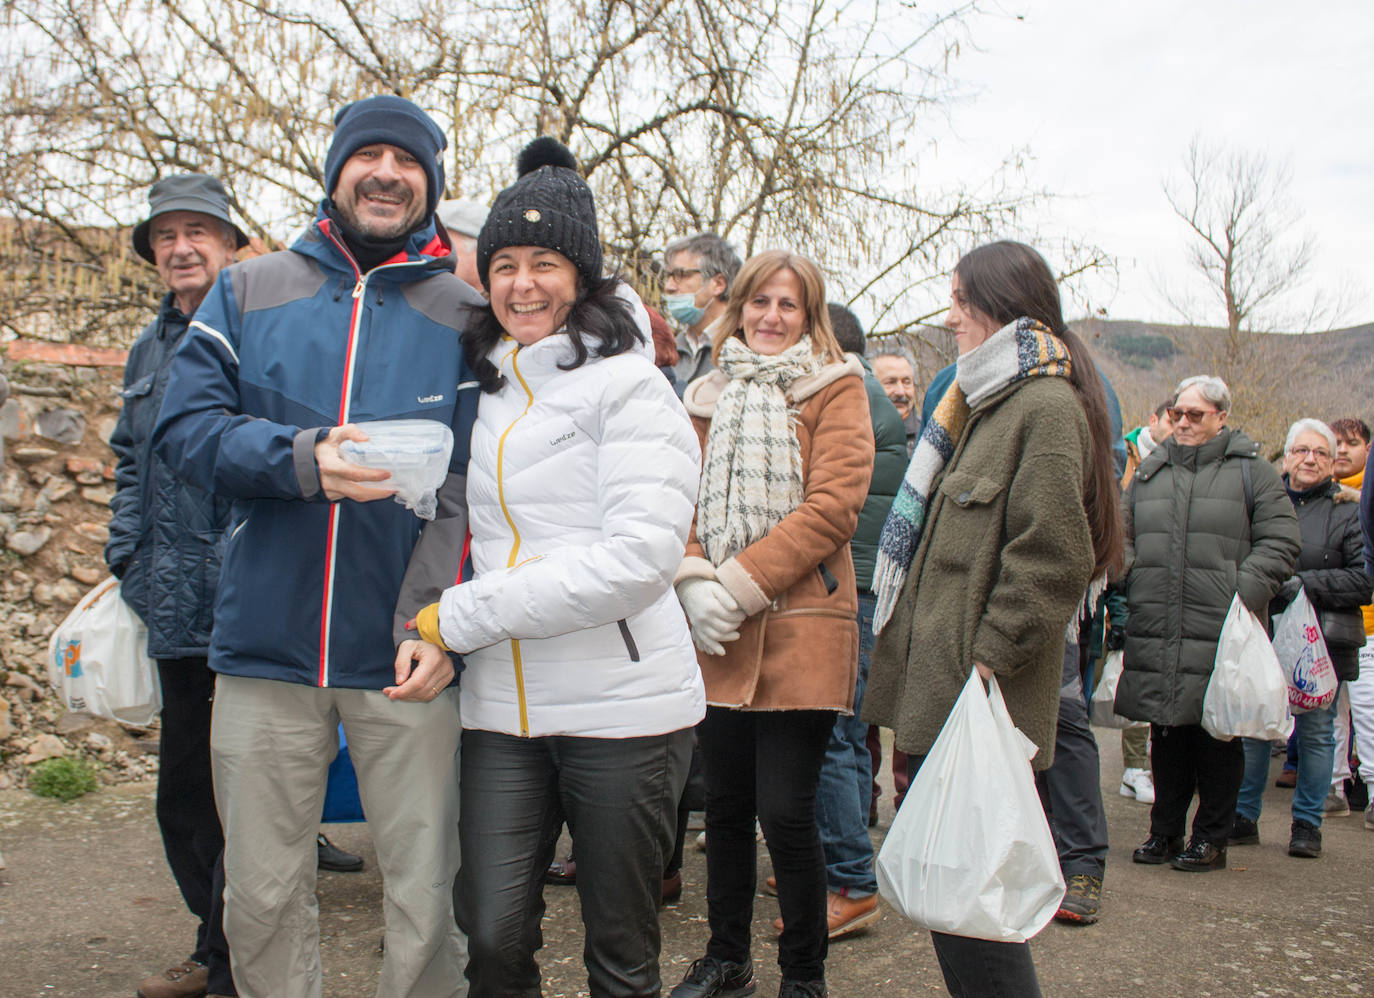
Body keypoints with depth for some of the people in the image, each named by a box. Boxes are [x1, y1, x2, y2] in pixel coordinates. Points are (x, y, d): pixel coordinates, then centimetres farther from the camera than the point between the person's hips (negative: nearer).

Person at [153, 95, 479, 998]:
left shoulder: (466, 316, 4)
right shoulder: (248, 293, 10)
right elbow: (185, 426, 1)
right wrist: (300, 458, -18)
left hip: (406, 657, -1)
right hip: (267, 651, 2)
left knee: (428, 896, 5)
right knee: (263, 897, 11)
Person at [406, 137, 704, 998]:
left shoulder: (627, 384, -6)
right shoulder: (484, 388, 13)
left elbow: (641, 555, -17)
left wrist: (458, 618, -15)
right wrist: (434, 631, 5)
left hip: (624, 703, -4)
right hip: (502, 706, 5)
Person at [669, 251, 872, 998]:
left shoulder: (836, 390, 1)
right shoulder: (709, 396, 15)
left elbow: (834, 506, -10)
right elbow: (684, 500, 10)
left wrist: (739, 583, -14)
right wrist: (694, 583, -9)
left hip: (801, 628, -4)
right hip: (719, 635, 4)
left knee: (786, 814, -4)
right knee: (725, 806, 13)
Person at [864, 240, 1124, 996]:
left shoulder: (1047, 407, -13)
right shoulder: (991, 400, 19)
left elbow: (1051, 559, -19)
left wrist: (990, 658, -18)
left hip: (979, 701, -10)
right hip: (945, 685, 10)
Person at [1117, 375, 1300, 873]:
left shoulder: (1252, 471, 4)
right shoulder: (1150, 471, 16)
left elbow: (1279, 541, -1)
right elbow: (1123, 535, 19)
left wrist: (1244, 594, -14)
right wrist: (1126, 581, 0)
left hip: (1220, 634, -3)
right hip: (1155, 633, 4)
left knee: (1217, 736, 2)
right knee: (1166, 734, 10)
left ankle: (1211, 839, 14)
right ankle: (1165, 832, 21)